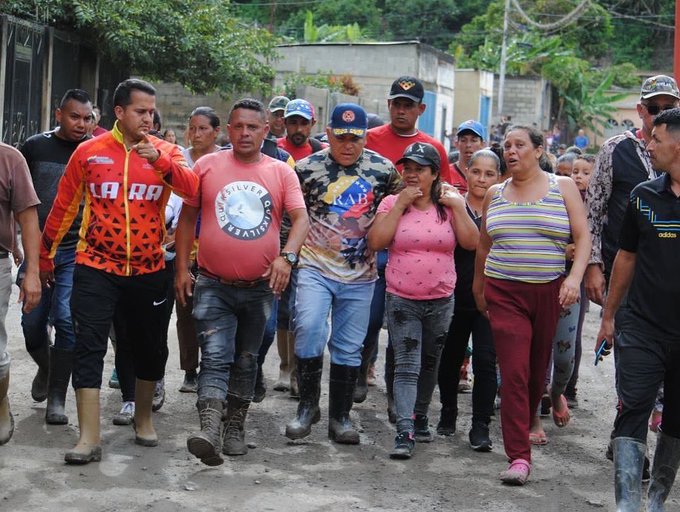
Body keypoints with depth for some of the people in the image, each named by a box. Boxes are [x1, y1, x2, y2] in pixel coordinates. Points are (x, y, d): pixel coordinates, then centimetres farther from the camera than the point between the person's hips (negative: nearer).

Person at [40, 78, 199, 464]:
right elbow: (64, 206, 7)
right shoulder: (90, 152, -1)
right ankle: (89, 438, -6)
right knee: (89, 346, -8)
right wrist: (46, 253, 13)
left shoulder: (166, 152, 1)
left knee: (150, 347, 13)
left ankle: (144, 418, 35)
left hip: (148, 270, 2)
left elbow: (193, 189, -18)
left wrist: (160, 160, -32)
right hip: (96, 268, -1)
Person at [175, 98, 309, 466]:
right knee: (215, 358, -14)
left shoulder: (281, 173, 2)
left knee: (246, 361, 14)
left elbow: (300, 218, -6)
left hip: (260, 287, 2)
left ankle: (234, 427, 28)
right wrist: (181, 268, 2)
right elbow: (187, 218, 6)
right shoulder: (207, 166, 1)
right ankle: (210, 432, -24)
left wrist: (286, 256, -24)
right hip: (214, 285, -2)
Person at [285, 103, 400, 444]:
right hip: (315, 268, -2)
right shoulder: (307, 167, -3)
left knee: (349, 348, 7)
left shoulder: (383, 169, 2)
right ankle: (308, 404, -3)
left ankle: (340, 417, 20)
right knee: (309, 328, -22)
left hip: (359, 276, 2)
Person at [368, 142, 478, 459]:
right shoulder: (392, 203, 0)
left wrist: (458, 206, -11)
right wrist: (401, 204, -14)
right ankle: (404, 433, -15)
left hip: (441, 300, 3)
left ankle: (420, 418, 33)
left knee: (429, 364, 16)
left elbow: (471, 242, -5)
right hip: (402, 299, -2)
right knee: (407, 366, -11)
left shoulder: (449, 205, 3)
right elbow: (376, 242, -13)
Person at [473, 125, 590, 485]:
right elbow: (483, 245, 19)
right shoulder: (495, 194, 10)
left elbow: (582, 237, 0)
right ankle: (519, 456, -12)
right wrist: (478, 287, 21)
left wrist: (575, 277, -14)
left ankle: (525, 426, 34)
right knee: (514, 372, -11)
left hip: (550, 292, 0)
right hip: (504, 293, 0)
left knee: (538, 369, 8)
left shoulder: (562, 187, 4)